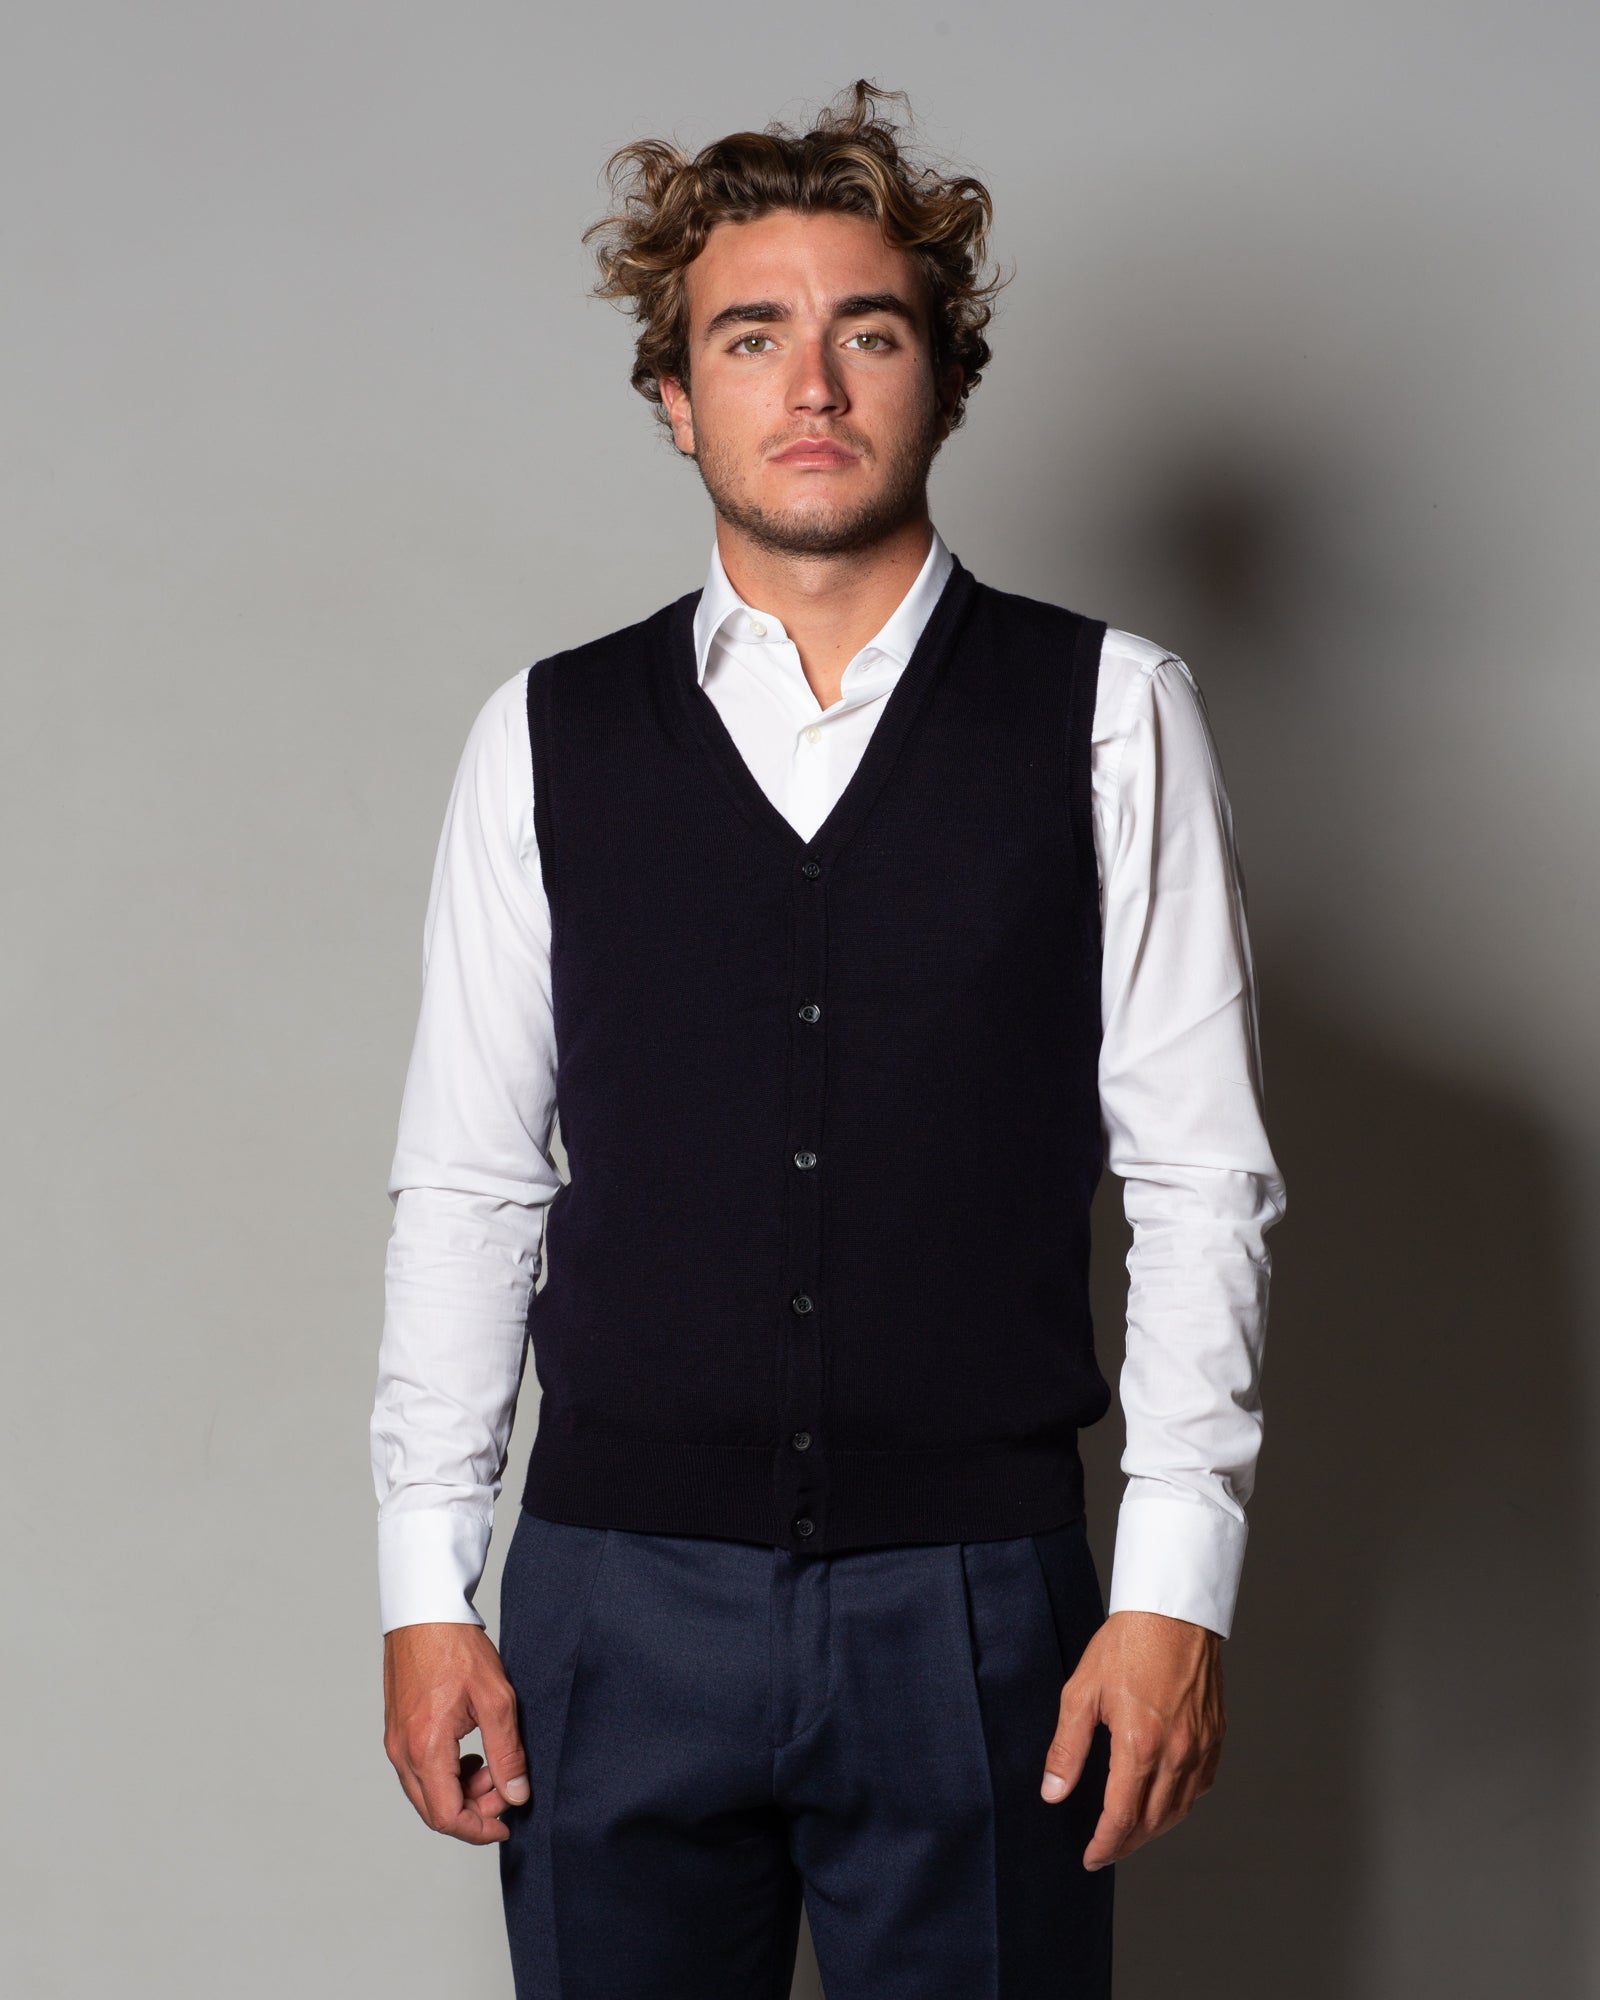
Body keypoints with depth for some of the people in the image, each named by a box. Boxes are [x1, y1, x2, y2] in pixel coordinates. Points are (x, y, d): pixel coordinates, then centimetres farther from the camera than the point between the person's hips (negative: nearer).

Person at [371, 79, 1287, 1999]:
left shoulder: (1108, 718, 1)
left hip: (978, 1605, -1)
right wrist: (425, 1588, 2)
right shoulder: (546, 739, 5)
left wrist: (1175, 1582, -5)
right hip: (616, 1604, 1)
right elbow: (463, 1182, 5)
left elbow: (1201, 1173, 0)